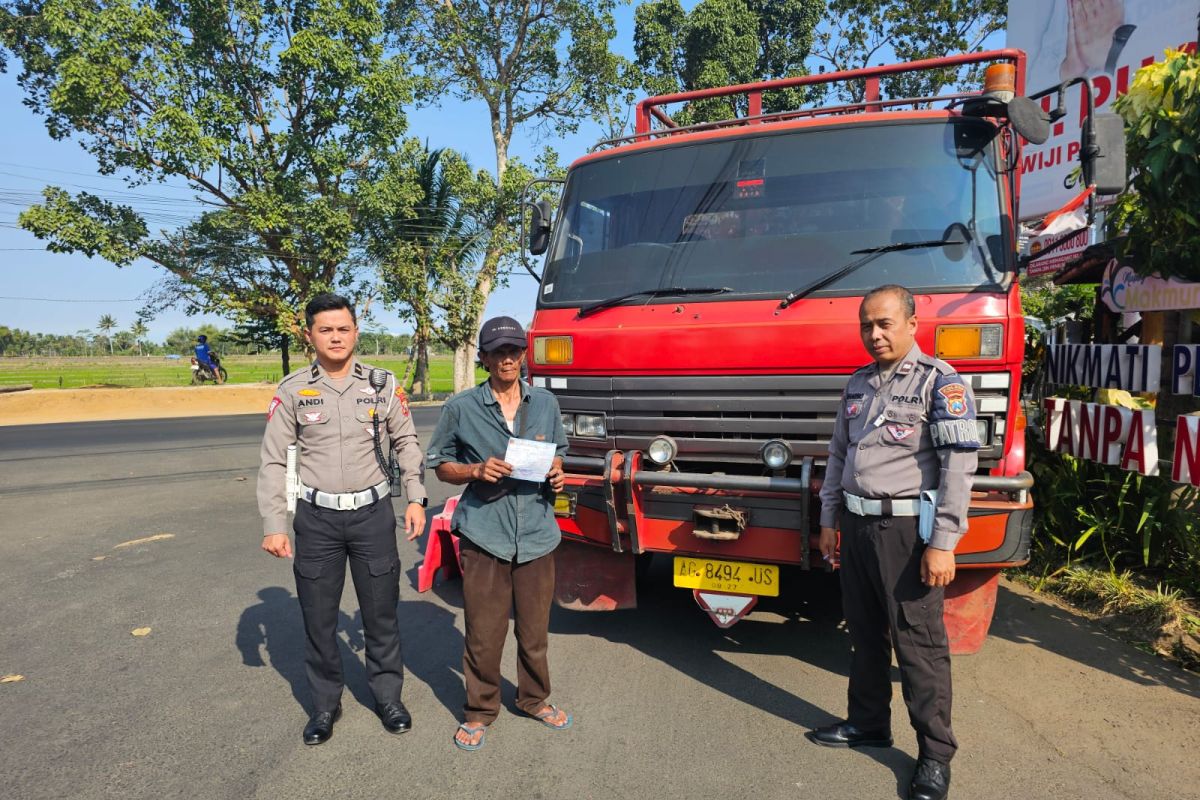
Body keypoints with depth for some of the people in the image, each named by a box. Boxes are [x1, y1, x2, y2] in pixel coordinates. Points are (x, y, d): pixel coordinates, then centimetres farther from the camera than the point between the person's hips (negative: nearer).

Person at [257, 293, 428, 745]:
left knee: (381, 612, 9)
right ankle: (325, 704, 28)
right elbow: (273, 461, -2)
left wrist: (416, 498, 1)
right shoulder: (292, 391, -3)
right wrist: (273, 526, -7)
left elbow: (406, 443, 8)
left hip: (373, 512, 0)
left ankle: (387, 695, 28)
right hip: (317, 517, 0)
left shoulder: (382, 385, 0)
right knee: (318, 618, 10)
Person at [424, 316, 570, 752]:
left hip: (537, 535, 3)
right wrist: (477, 471, -13)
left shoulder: (546, 402, 8)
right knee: (483, 634, 4)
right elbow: (441, 465, 5)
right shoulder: (461, 407, -1)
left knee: (535, 630, 13)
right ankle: (480, 711, 26)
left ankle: (535, 699, 36)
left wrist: (556, 472, -2)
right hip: (484, 536, -2)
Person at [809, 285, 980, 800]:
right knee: (865, 633, 16)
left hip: (906, 529, -6)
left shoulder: (939, 381, -8)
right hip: (857, 525, 6)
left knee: (919, 643, 1)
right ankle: (868, 724, 31)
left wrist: (943, 544, -18)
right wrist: (829, 520, 15)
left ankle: (936, 753, 14)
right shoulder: (858, 384, 12)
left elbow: (960, 464, -14)